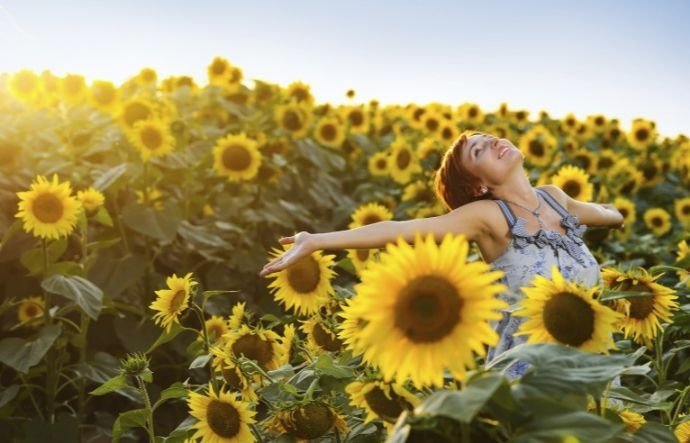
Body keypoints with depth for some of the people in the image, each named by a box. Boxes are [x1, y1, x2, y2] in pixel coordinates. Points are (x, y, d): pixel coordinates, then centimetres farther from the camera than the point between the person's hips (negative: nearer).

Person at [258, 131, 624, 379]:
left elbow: (602, 213, 27)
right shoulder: (488, 215, -14)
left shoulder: (554, 198, 2)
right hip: (524, 374, -5)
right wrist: (315, 241, -32)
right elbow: (400, 229, -25)